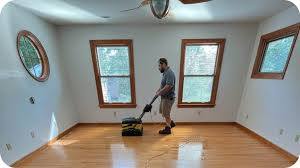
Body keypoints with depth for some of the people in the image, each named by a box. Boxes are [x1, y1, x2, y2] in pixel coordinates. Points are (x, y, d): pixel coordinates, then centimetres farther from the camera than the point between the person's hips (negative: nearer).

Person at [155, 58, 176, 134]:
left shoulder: (170, 73, -23)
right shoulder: (165, 72, 10)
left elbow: (168, 87, -30)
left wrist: (159, 93, -18)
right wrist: (158, 90, 5)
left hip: (168, 97, -10)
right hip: (164, 97, 10)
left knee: (166, 114, 8)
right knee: (163, 112, 22)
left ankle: (167, 129, 29)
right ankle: (171, 123, 40)